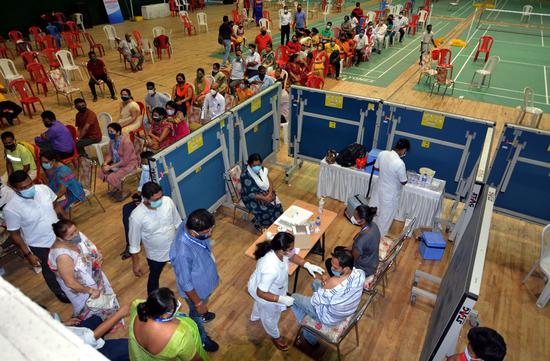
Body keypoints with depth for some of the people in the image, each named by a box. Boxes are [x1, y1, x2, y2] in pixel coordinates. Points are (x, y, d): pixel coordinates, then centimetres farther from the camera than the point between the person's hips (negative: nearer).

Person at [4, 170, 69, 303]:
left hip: (59, 235, 4)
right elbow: (14, 234, -16)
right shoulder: (11, 208, -29)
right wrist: (28, 254, -13)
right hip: (40, 245, -4)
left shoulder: (43, 188, -18)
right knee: (49, 271, 22)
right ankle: (59, 292, 49)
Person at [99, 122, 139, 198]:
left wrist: (110, 167, -26)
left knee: (112, 178, -22)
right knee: (101, 172, -2)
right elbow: (110, 154, 6)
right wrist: (105, 163, -14)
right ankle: (117, 188, 18)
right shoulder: (112, 140, -6)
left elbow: (125, 161, -28)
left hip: (129, 164, -8)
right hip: (117, 162, 8)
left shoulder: (126, 142, -29)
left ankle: (122, 191, 8)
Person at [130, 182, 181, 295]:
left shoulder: (168, 201, -22)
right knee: (154, 278, 24)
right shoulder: (137, 216, -32)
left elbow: (178, 223, -4)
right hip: (156, 254, -3)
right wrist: (136, 264, -8)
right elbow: (134, 244, -17)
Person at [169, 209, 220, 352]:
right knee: (197, 314, 26)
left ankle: (203, 315, 70)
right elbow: (185, 283, -30)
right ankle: (201, 339, 55)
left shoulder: (190, 224, -25)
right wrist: (198, 303, -14)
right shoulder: (183, 252, -46)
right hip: (196, 289, -6)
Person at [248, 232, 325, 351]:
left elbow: (292, 256, -3)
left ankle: (255, 316, 73)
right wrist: (282, 299, -32)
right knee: (270, 316, 25)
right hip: (264, 293, -7)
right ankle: (276, 337, 56)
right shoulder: (271, 270, -48)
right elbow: (261, 293, -35)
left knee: (260, 303, 40)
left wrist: (307, 265, -13)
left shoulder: (277, 251, -26)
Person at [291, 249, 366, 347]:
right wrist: (329, 280, -13)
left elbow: (314, 302, -26)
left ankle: (308, 337, 33)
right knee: (315, 283, 28)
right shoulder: (360, 273, -25)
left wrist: (324, 284, -15)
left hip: (330, 318, -6)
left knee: (293, 298, 13)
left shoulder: (333, 283, -44)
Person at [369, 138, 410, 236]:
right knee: (386, 215, 17)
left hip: (380, 188, 6)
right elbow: (403, 182, -18)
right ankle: (380, 234, 36)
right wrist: (404, 173, 1)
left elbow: (376, 167, 4)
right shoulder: (400, 163, -32)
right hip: (391, 193, -6)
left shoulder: (382, 153, -14)